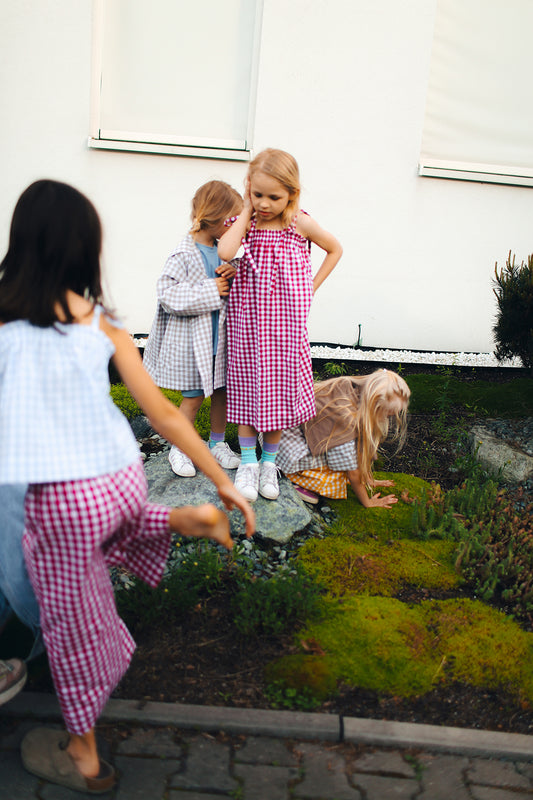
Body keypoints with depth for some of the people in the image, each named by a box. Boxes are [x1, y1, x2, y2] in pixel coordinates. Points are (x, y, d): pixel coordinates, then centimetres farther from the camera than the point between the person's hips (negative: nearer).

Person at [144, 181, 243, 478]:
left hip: (220, 336, 6)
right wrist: (210, 290, -22)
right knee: (194, 396, 2)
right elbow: (168, 294, -22)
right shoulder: (185, 253, -15)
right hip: (192, 339, -6)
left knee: (222, 390, 13)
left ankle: (218, 442, 32)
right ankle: (179, 448, 20)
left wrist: (234, 275, -5)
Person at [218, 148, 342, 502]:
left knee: (279, 389, 7)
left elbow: (335, 249, 10)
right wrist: (247, 212, -12)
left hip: (285, 322, -1)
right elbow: (225, 252, -22)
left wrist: (311, 287, 3)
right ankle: (248, 462, 19)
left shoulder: (300, 223, -6)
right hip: (247, 319, 1)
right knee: (246, 386, 6)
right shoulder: (247, 222, -2)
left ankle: (269, 462, 23)